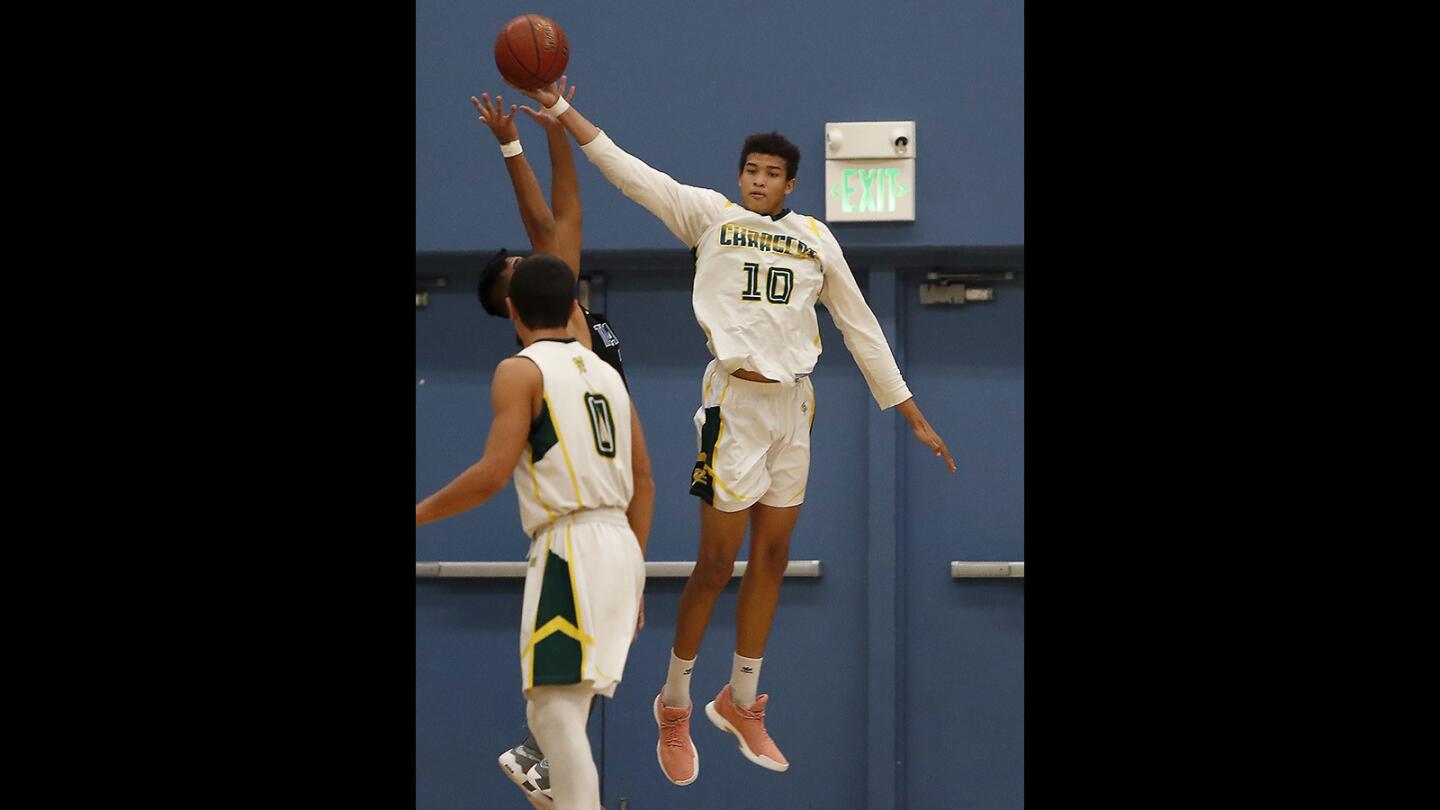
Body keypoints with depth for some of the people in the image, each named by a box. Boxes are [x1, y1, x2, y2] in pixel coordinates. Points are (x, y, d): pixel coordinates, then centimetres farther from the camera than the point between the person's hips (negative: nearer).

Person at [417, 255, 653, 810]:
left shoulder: (521, 371, -3)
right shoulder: (606, 373, 19)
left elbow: (493, 474, -14)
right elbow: (643, 483, 20)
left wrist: (419, 515, -4)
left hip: (570, 546, -8)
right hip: (619, 544, 8)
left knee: (557, 710, -12)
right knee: (549, 711, 15)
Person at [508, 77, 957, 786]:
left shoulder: (816, 240, 10)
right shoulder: (710, 215, 1)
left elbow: (861, 329, 14)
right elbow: (628, 171, -6)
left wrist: (914, 419, 13)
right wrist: (557, 108, -14)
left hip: (794, 406, 4)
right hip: (735, 401, -4)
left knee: (772, 559, 9)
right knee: (717, 563, -3)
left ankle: (739, 702, 23)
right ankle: (674, 703, 13)